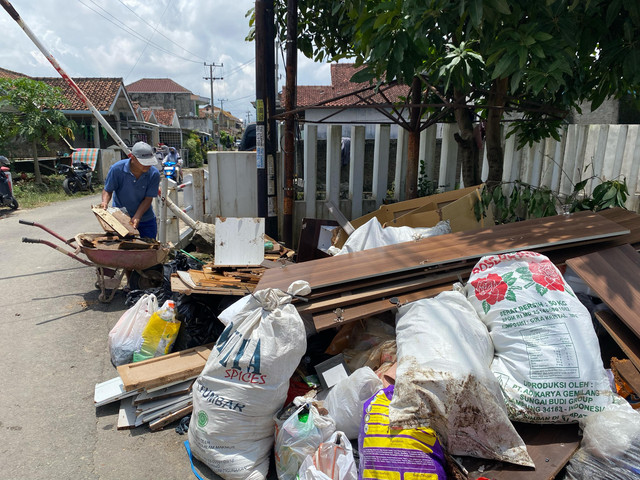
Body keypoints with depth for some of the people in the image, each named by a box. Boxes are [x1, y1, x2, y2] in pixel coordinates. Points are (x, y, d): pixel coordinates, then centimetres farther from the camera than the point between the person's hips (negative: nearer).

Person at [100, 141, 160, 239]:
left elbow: (148, 199, -15)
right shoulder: (117, 169, -19)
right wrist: (105, 202, -27)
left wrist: (136, 217, -26)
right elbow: (108, 190, -6)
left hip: (145, 219, 1)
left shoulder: (154, 174, -19)